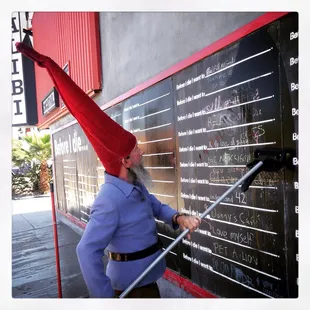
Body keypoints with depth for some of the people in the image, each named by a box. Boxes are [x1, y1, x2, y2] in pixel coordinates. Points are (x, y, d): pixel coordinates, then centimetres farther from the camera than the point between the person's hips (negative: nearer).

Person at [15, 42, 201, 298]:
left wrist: (179, 218, -13)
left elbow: (156, 207, 7)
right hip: (131, 282, -9)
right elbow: (87, 251, -34)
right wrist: (105, 297, -27)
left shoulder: (134, 184, -4)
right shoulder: (111, 201, -33)